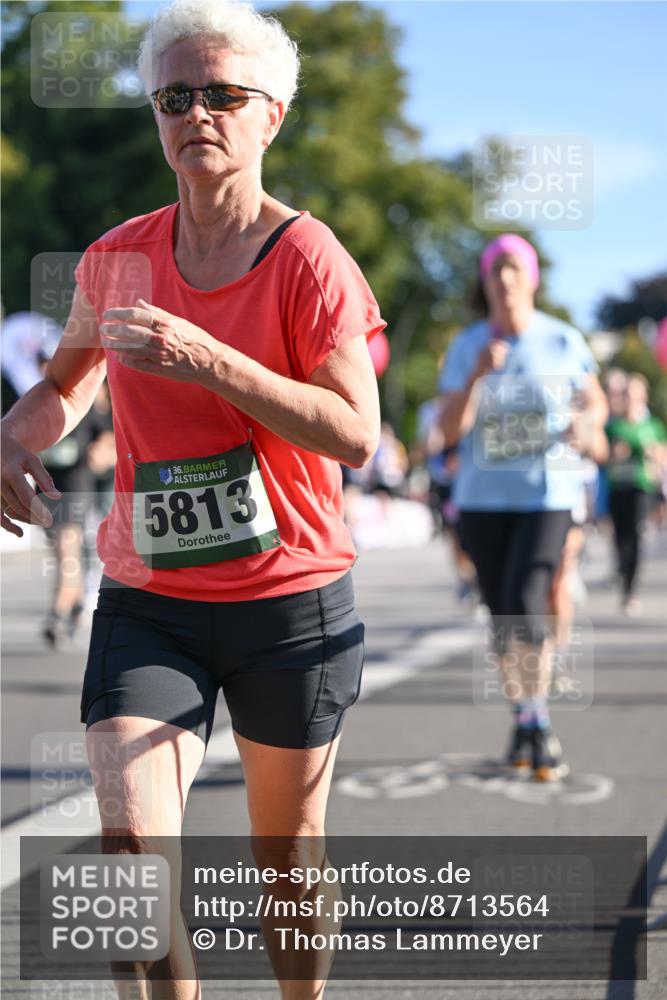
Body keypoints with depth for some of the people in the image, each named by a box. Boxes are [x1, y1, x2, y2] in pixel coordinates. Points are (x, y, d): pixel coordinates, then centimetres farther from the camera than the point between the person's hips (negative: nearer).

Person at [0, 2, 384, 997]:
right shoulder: (117, 258, 4)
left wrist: (210, 362, -24)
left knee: (288, 849, 12)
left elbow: (356, 434, -17)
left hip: (292, 598, -2)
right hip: (147, 603, 3)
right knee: (130, 848, -12)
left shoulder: (307, 258, -8)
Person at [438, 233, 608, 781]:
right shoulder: (465, 347, -1)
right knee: (501, 616, 8)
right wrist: (477, 375, -23)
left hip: (549, 494, -2)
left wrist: (588, 425, -12)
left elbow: (596, 402, 12)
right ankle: (524, 717, 28)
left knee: (525, 605, -19)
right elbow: (451, 431, -8)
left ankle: (540, 722, -3)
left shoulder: (563, 340, -2)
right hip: (483, 499, 2)